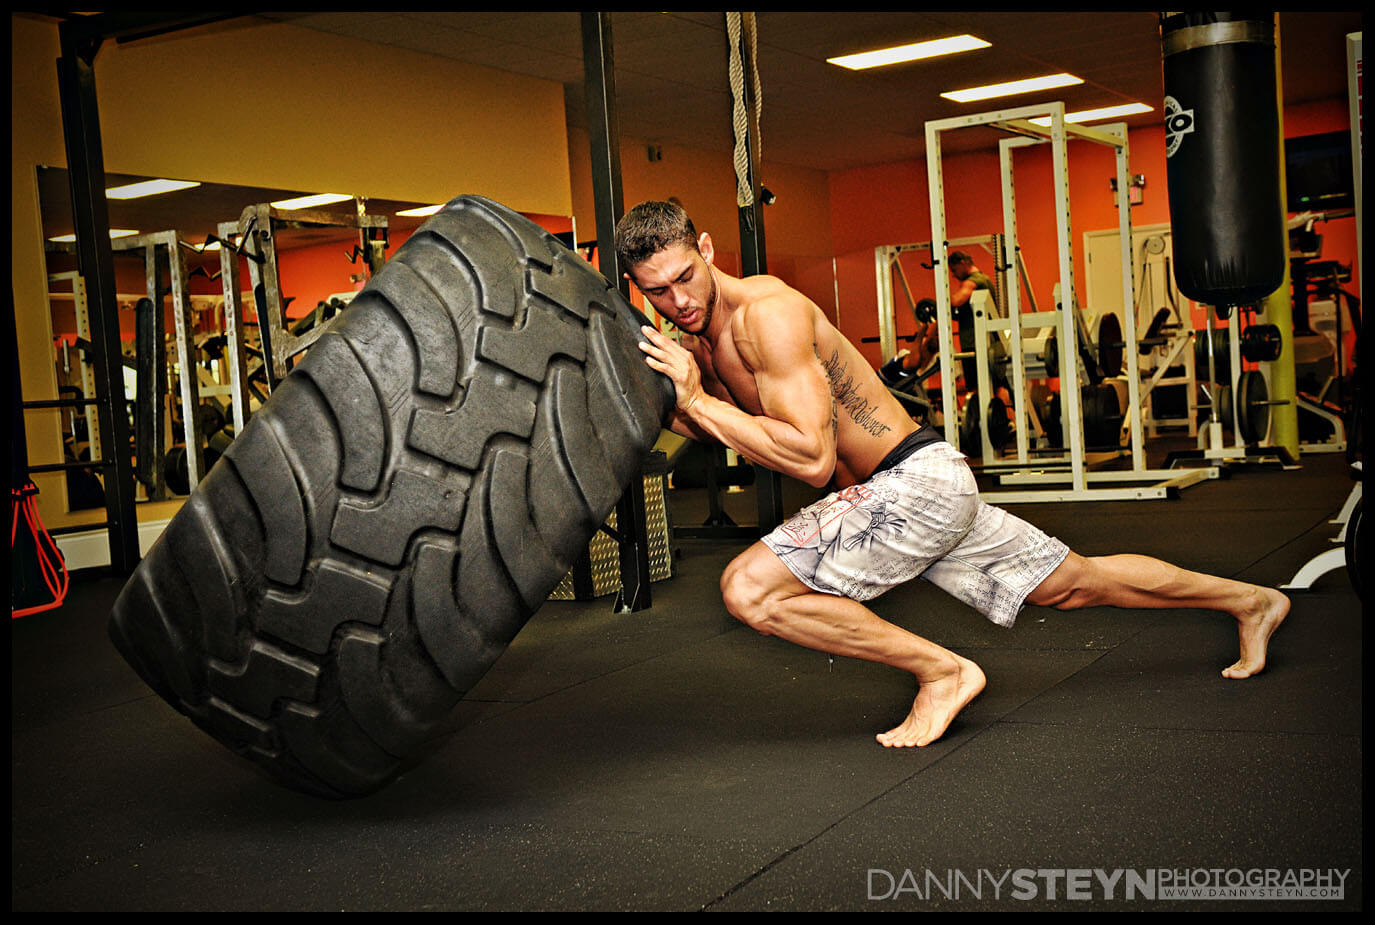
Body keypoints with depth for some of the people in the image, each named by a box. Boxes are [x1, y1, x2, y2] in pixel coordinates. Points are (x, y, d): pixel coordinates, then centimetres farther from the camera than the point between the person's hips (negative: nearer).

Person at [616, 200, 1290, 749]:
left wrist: (698, 402, -25)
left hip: (917, 480, -9)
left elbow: (813, 458, -27)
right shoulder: (698, 343, 7)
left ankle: (942, 672, -7)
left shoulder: (767, 312, -21)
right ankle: (1246, 601, 38)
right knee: (1073, 584, 21)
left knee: (748, 588, -17)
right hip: (895, 493, 9)